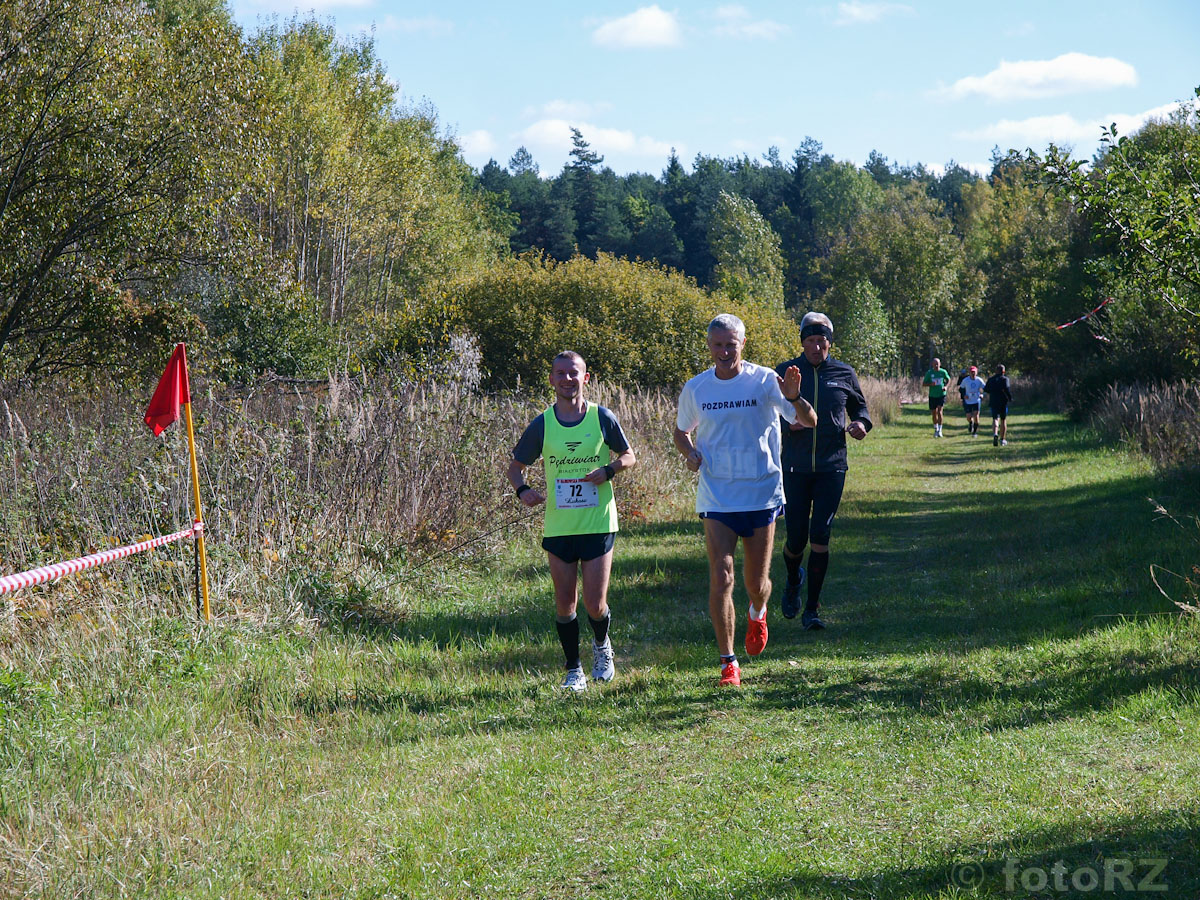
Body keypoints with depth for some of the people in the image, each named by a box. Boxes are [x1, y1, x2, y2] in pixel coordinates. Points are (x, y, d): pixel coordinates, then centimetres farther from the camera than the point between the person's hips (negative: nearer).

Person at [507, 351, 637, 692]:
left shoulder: (602, 418, -2)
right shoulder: (542, 425, 1)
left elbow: (629, 456, 10)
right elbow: (515, 466, 10)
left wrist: (608, 470, -12)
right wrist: (522, 490, -12)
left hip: (598, 524, -2)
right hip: (558, 526, 2)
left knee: (595, 603, -3)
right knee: (564, 603, 4)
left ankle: (602, 645, 30)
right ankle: (574, 670, 20)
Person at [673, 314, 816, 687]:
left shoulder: (764, 381, -6)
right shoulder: (695, 389, 2)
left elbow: (810, 422, -11)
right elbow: (681, 431, 20)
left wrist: (793, 397, -32)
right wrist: (690, 451, -3)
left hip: (762, 495, -1)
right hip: (716, 498, 1)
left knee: (756, 582, 8)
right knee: (721, 578, -12)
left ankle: (758, 614, 45)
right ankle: (728, 662, -3)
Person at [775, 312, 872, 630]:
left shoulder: (844, 375, 6)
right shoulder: (784, 373, 2)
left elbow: (859, 407, 20)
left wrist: (861, 424, -3)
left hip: (832, 469, 0)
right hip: (795, 469, 0)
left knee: (820, 537, -7)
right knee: (796, 538, 1)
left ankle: (812, 609, 1)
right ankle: (794, 581, 35)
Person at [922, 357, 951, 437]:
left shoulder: (943, 372, -2)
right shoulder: (929, 373, -3)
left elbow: (948, 380, 15)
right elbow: (924, 383, 0)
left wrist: (946, 386, -5)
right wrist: (930, 384, -20)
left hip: (942, 395, -1)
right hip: (932, 396, 1)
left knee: (940, 412, -15)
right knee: (934, 414, 8)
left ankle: (940, 430, -9)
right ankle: (936, 429, 28)